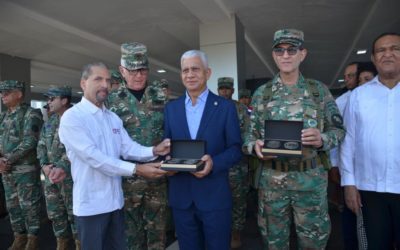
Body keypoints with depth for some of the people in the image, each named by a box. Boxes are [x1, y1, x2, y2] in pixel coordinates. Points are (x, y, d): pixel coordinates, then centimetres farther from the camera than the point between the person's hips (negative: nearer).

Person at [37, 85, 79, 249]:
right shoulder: (49, 122, 14)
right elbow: (41, 145, 13)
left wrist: (62, 167, -28)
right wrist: (44, 165, -3)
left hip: (70, 175, -7)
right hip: (50, 176, 7)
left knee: (74, 213, 2)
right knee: (55, 213, 16)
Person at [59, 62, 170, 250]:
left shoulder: (113, 118, 9)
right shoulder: (72, 117, -14)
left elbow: (128, 148, 0)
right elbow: (94, 157, -24)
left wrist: (153, 151, -19)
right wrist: (136, 169, -27)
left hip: (115, 200, 7)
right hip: (91, 204, -6)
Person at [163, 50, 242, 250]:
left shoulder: (226, 107, -2)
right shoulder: (171, 108, 8)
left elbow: (236, 149, -4)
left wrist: (214, 163, -21)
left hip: (214, 196, -2)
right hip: (181, 196, 3)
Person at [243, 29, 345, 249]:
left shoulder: (319, 90, 2)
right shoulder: (261, 93, 2)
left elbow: (338, 129, 4)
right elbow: (250, 134, 4)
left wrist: (322, 138, -17)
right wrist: (255, 145, -17)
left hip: (311, 178, 0)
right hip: (271, 179, 1)